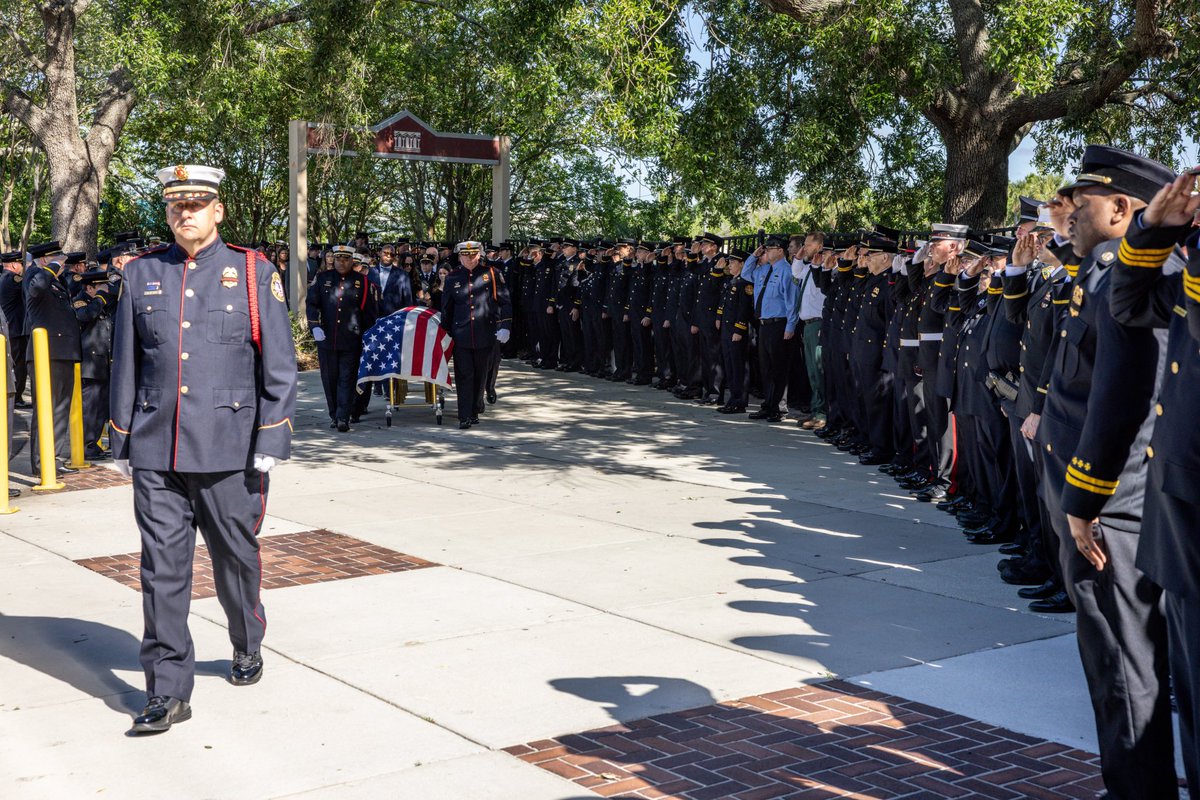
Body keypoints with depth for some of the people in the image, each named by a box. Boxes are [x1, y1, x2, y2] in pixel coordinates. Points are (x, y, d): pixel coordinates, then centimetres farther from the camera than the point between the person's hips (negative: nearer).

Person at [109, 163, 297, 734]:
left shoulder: (254, 273, 1)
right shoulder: (141, 274, 8)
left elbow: (279, 365, -1)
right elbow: (125, 365, 12)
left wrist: (272, 442, -7)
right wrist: (122, 444, 9)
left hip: (230, 450, -1)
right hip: (156, 454, 2)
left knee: (236, 558, 12)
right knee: (162, 568, -1)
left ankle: (247, 651, 37)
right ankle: (168, 693, 4)